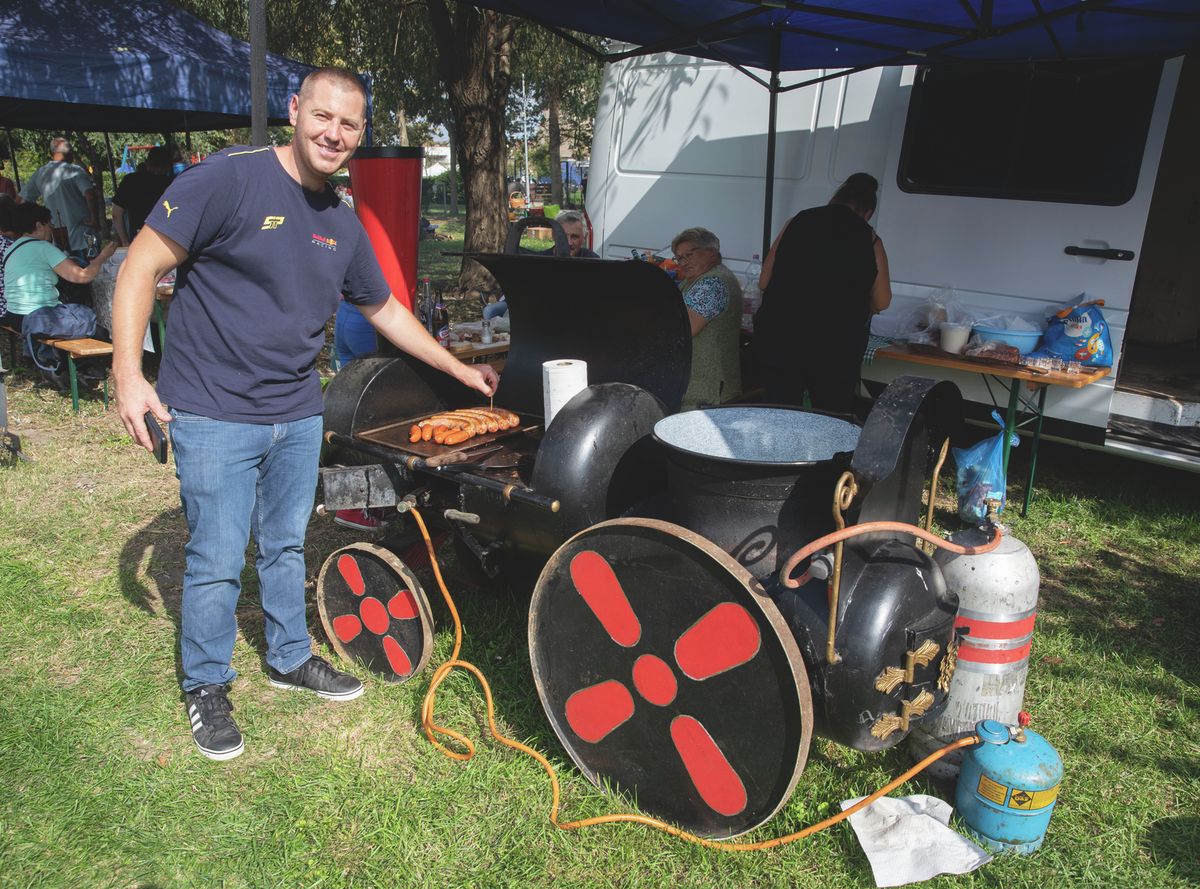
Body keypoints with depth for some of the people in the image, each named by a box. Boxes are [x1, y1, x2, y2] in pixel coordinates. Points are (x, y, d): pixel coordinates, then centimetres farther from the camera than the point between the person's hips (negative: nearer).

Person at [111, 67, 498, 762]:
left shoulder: (344, 224, 8)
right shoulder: (229, 177, -13)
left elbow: (385, 310, 19)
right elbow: (142, 268, -12)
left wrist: (460, 369, 20)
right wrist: (129, 373, -19)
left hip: (298, 416, 6)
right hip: (215, 415, -6)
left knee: (286, 546, 18)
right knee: (217, 562, 3)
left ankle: (291, 659, 38)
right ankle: (206, 687, 25)